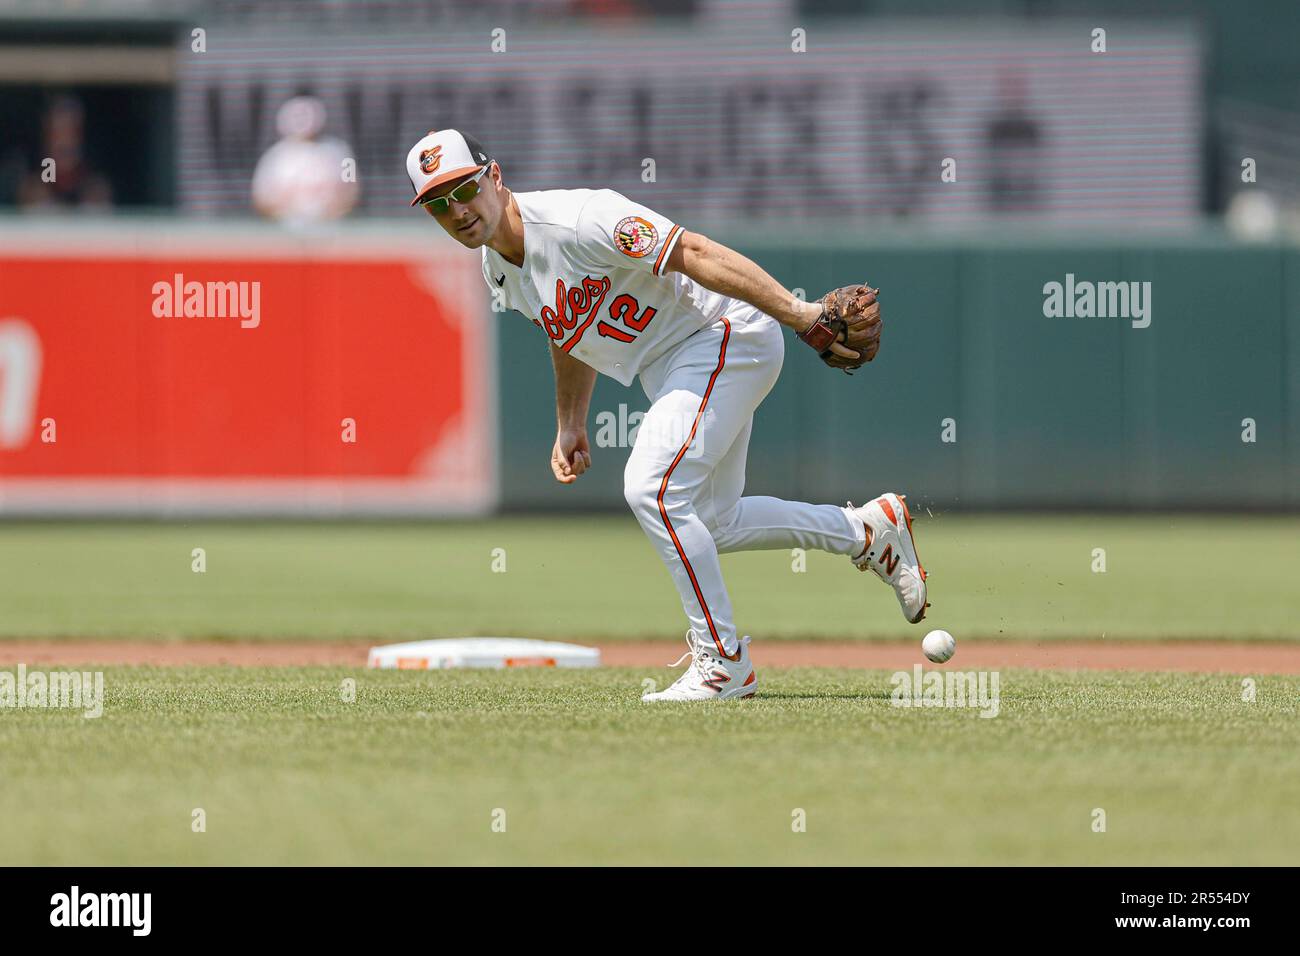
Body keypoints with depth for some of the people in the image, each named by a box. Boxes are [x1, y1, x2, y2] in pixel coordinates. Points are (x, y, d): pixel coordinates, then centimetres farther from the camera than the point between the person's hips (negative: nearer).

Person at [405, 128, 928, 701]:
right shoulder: (498, 267, 3)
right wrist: (570, 426, 22)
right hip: (668, 371, 10)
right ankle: (868, 530, 34)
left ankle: (724, 664, -12)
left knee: (651, 488, -23)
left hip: (726, 335, -10)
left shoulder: (575, 221, -26)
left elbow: (693, 253, -31)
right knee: (709, 525, 17)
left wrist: (801, 314, -37)